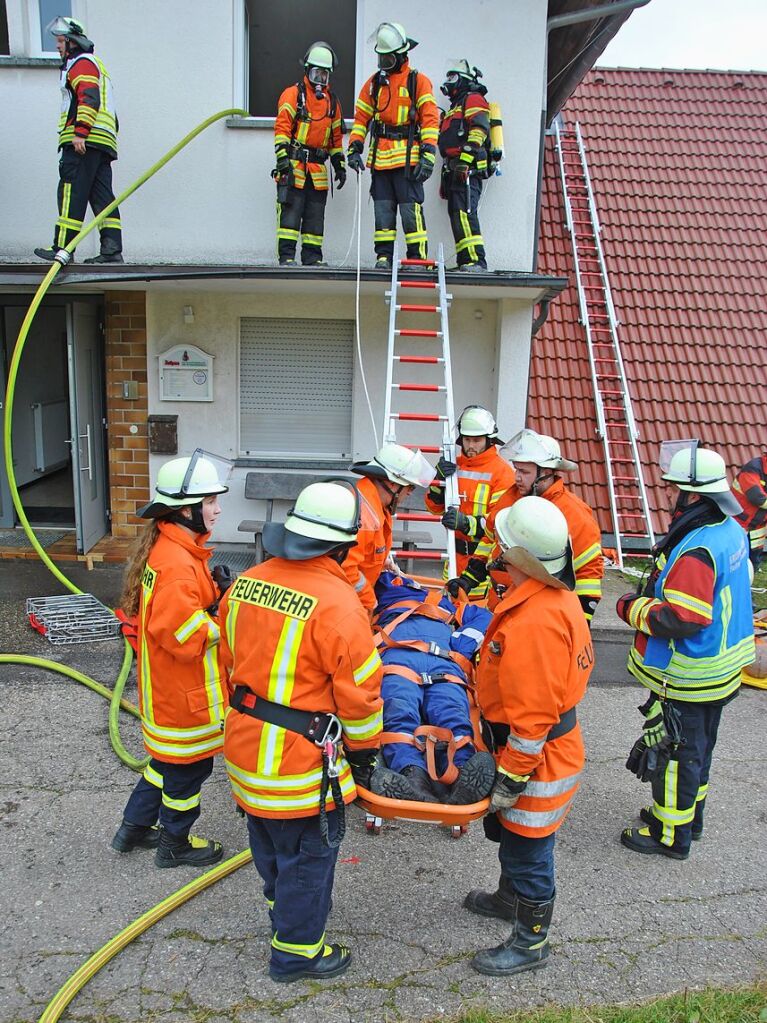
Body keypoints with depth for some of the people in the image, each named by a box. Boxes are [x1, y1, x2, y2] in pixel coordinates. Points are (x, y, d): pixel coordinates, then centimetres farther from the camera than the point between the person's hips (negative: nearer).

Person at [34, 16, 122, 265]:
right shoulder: (96, 66, 32)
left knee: (72, 192, -12)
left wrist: (80, 132, -24)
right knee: (102, 195, 1)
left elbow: (89, 98, -16)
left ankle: (62, 247, -15)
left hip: (84, 141, -10)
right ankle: (112, 249, -7)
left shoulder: (82, 63, 1)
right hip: (103, 143, 10)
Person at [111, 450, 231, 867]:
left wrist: (218, 596, -1)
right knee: (188, 765, 11)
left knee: (169, 757, 26)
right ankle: (175, 845, 32)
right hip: (183, 693, -10)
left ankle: (134, 828, 42)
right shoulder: (177, 565, -30)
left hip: (167, 687, 10)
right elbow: (185, 637, -30)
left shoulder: (167, 548, 4)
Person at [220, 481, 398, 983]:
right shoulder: (337, 604, -25)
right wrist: (366, 752, -1)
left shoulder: (247, 582, -3)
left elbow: (231, 661, 9)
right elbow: (358, 693, -18)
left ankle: (283, 910, 54)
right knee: (307, 856, 16)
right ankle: (297, 952, 35)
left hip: (246, 747, 8)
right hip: (302, 760, -8)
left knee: (270, 843, 29)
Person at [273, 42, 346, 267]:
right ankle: (286, 256, -8)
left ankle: (312, 256, 13)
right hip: (294, 164, -6)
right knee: (291, 210, -9)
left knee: (315, 215, 7)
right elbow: (282, 128, -8)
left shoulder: (332, 101, 18)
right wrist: (283, 159, -17)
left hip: (318, 168, 6)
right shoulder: (293, 94, 0)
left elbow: (336, 137, 23)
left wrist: (340, 165, 18)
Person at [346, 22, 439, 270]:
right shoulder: (374, 82, 16)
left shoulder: (418, 81, 3)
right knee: (382, 210, 6)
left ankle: (418, 257, -3)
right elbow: (361, 117, 16)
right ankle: (384, 256, 12)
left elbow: (430, 119, -4)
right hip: (379, 157, 5)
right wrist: (354, 148, 4)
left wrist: (428, 154, -14)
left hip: (407, 157, -4)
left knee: (411, 209, -8)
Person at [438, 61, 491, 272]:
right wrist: (446, 176, 26)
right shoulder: (456, 106, 33)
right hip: (456, 170, 10)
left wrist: (465, 157, -26)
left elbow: (480, 130, -15)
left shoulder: (473, 100, 2)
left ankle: (476, 261, -27)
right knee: (456, 215, 6)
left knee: (464, 213, -21)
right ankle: (465, 262, 5)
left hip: (468, 168, -10)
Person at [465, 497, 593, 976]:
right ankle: (510, 897, 54)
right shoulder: (558, 593, -2)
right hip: (558, 735, 10)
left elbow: (531, 717, -30)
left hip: (539, 755, -10)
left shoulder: (534, 621, -35)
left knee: (528, 847, 11)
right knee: (511, 833, 30)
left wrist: (510, 778, -20)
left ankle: (530, 942, 33)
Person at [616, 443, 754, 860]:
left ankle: (671, 834, 24)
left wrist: (633, 609, -17)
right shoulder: (730, 531, 1)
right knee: (697, 745, 24)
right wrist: (649, 597, 6)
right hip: (722, 666, 10)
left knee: (674, 751, 7)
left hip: (687, 677, -10)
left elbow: (682, 619, -32)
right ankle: (689, 814, 43)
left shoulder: (696, 551, -30)